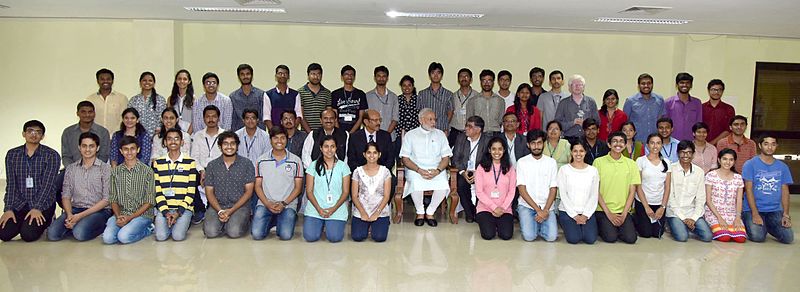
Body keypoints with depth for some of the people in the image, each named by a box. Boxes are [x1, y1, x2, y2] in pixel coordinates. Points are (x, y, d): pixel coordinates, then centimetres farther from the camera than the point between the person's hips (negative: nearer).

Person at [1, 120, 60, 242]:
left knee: (28, 235, -21)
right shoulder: (12, 154, 6)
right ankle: (23, 222, 18)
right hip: (19, 203, 3)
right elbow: (11, 184, 2)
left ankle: (44, 222, 12)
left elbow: (47, 184, -11)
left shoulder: (51, 155, -5)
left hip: (43, 203, -3)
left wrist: (36, 208, -20)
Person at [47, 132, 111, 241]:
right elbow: (66, 195, 9)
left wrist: (81, 215, -14)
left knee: (80, 233, -32)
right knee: (52, 233, -21)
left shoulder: (105, 169, -1)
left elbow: (106, 199, -7)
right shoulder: (71, 169, 14)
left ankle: (101, 227, -4)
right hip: (75, 209, 4)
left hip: (98, 211, -4)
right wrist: (69, 215, -12)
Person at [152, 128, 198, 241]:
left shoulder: (190, 162, 2)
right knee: (161, 236, -20)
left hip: (184, 207, -1)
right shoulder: (158, 162, 9)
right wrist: (165, 212, -9)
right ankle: (170, 223, 11)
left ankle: (183, 223, 10)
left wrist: (179, 211, -12)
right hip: (163, 208, 2)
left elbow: (191, 191, -1)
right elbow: (157, 190, 4)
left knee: (178, 236, -22)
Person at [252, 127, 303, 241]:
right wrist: (267, 204, -10)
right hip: (265, 203, 1)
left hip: (288, 204, -1)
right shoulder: (261, 160, 7)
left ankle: (283, 221, 12)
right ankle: (272, 222, 13)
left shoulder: (295, 161, 3)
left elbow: (298, 187, 2)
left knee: (286, 235, -22)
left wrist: (284, 203, -11)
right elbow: (258, 186, 6)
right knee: (257, 234, -18)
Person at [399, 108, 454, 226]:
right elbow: (405, 158, 0)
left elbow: (446, 157, 7)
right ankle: (420, 212, -7)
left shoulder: (440, 134, 14)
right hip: (415, 169, -1)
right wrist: (419, 170, -16)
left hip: (436, 169, 2)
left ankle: (430, 212, -6)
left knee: (443, 184, -29)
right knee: (416, 183, -34)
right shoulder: (410, 135, 8)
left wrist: (437, 170, -13)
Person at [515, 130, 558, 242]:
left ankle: (539, 224, 12)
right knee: (529, 236, -22)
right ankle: (529, 224, 12)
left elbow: (553, 189, 1)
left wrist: (545, 210, -13)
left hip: (547, 206, 1)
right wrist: (538, 210, -13)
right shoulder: (522, 162, 0)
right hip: (527, 205, -1)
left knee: (551, 237, -19)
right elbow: (522, 190, -5)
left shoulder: (551, 162, 4)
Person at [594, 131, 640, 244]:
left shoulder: (631, 163, 6)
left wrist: (624, 214, -6)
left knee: (630, 238, -17)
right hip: (603, 210, -2)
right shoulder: (599, 162, -2)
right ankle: (601, 226, 11)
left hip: (623, 210, 2)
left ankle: (616, 227, 14)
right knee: (610, 237, -21)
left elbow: (632, 191, 5)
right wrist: (608, 213, -9)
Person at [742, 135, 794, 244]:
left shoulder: (782, 167, 11)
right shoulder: (750, 164, -2)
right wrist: (755, 214, -15)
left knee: (788, 238, -14)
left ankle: (767, 226, 16)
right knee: (758, 237, -23)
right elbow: (748, 190, -7)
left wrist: (786, 214, -3)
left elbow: (785, 191, 9)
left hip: (775, 210, 4)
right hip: (753, 209, -4)